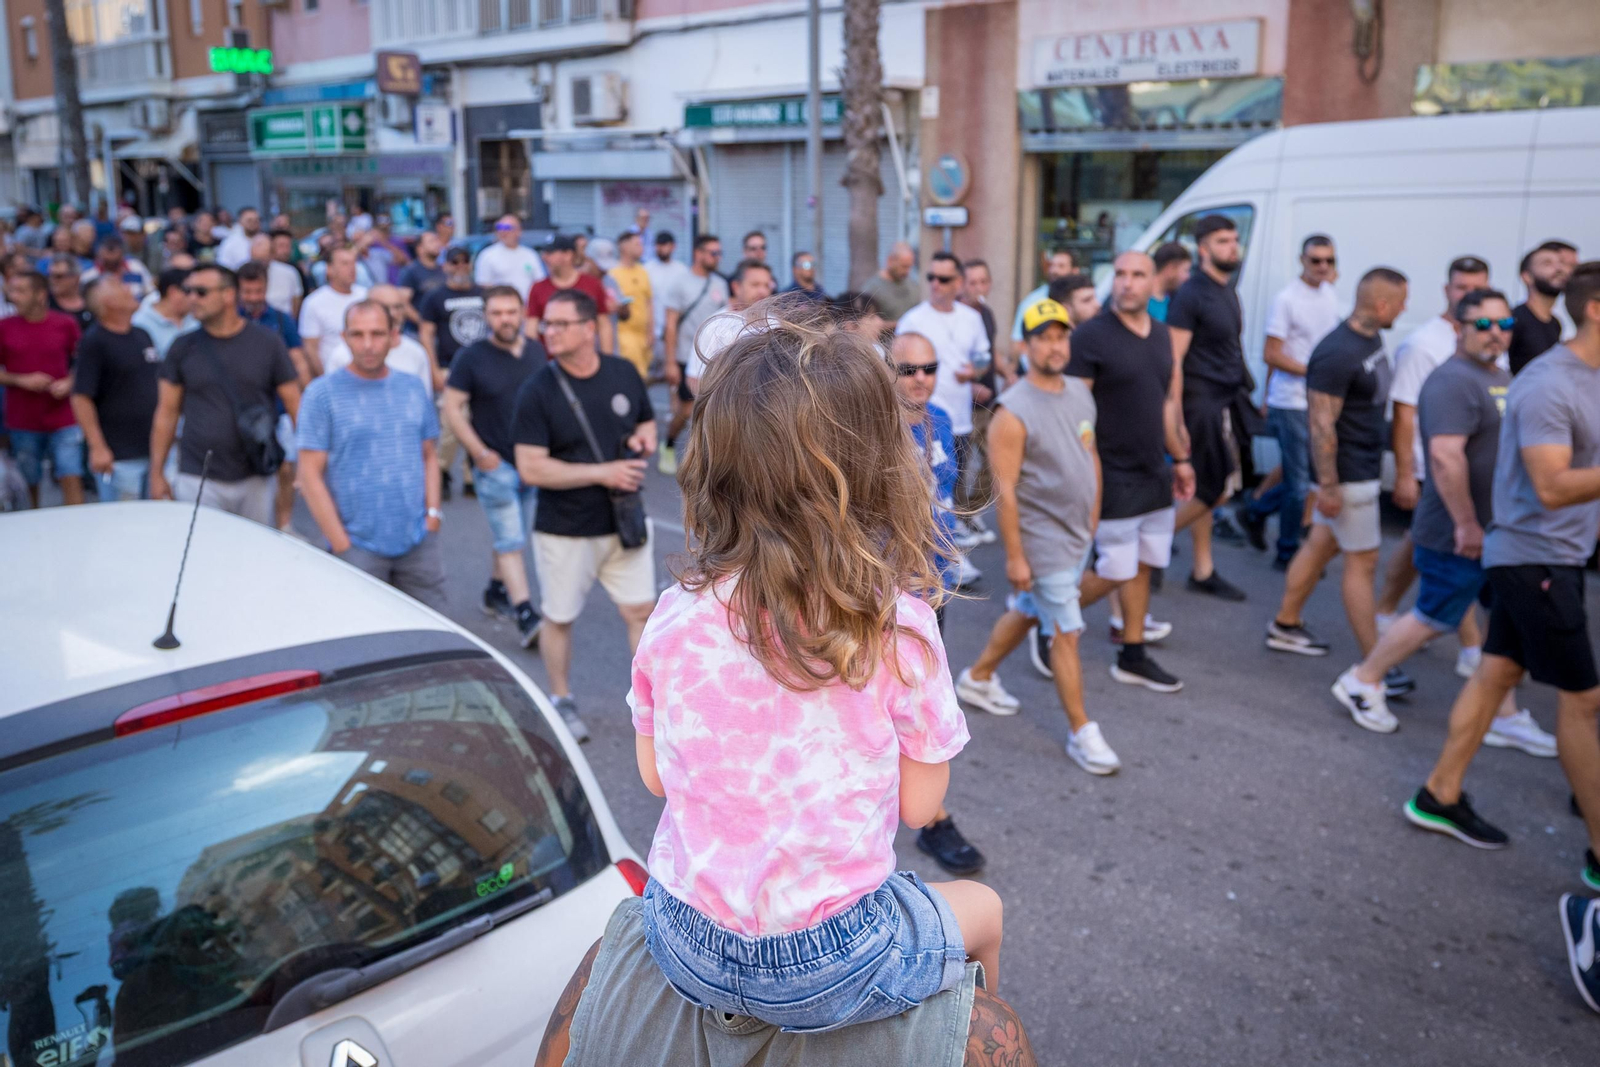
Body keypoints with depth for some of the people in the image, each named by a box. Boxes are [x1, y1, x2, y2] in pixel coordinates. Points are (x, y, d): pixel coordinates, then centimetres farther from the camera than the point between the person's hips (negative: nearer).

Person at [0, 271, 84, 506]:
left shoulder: (66, 324, 1)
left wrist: (69, 383, -8)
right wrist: (22, 380, -13)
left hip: (63, 419, -1)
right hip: (23, 422, 1)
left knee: (71, 479, -7)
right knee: (30, 482, 7)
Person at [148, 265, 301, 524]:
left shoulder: (267, 343, -1)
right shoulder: (184, 347, 3)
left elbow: (294, 403, 1)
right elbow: (167, 412, 7)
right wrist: (156, 473, 5)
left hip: (256, 479, 0)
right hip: (197, 480, 0)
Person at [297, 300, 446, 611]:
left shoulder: (413, 388, 10)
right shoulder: (323, 393, -3)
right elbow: (310, 475, -6)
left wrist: (433, 513, 2)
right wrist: (342, 546, -10)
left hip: (419, 545, 4)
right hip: (359, 548, -3)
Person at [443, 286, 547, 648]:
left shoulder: (537, 351, 6)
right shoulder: (471, 357, -7)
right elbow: (452, 408, -7)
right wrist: (479, 452, -14)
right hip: (494, 464, -5)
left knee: (512, 537, 16)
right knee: (510, 541, -7)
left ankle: (495, 593, 35)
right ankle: (526, 617, -8)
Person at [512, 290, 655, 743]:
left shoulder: (623, 373, -1)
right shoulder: (536, 390, -14)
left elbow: (647, 421, 17)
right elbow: (531, 468, -18)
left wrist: (642, 438, -9)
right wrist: (602, 473, -23)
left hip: (625, 522, 3)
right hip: (564, 531, -3)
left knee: (641, 609, 6)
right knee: (560, 618, 11)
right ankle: (561, 701, 32)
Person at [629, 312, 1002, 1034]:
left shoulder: (672, 621, -13)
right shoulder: (898, 627, -21)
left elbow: (655, 777, 2)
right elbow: (919, 805, -8)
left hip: (683, 946, 3)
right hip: (828, 968, -3)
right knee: (983, 907, 28)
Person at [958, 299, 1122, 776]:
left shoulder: (1080, 391, 3)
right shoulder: (1014, 411, -19)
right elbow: (1004, 490, -19)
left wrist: (1094, 517, 15)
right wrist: (1014, 555, -19)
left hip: (1078, 534, 7)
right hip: (1042, 540, -7)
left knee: (1027, 612, 21)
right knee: (1066, 633, -2)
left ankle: (978, 678, 41)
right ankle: (1081, 732, 11)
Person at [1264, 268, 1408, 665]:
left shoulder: (1372, 338, 6)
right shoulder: (1337, 354, -24)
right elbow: (1322, 425, -24)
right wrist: (1328, 487, -23)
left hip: (1365, 466, 9)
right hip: (1349, 476, -9)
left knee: (1320, 545, 17)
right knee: (1363, 562, -3)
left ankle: (1285, 626, 31)